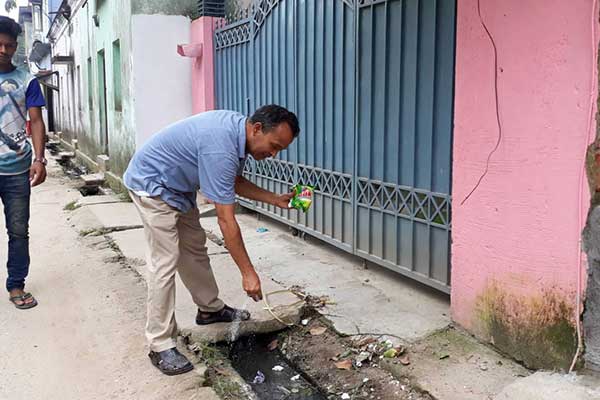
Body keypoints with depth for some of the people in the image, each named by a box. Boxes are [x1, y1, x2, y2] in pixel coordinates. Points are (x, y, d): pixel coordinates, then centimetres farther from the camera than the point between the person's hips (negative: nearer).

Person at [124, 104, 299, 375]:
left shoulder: (237, 129, -5)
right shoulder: (221, 148, -34)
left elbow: (235, 182, 11)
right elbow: (226, 221, -32)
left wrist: (275, 199, 1)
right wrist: (248, 272, -27)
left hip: (177, 184, 10)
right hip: (151, 183, -10)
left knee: (194, 247, 16)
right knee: (166, 261, -12)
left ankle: (210, 309, 32)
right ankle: (161, 346, -4)